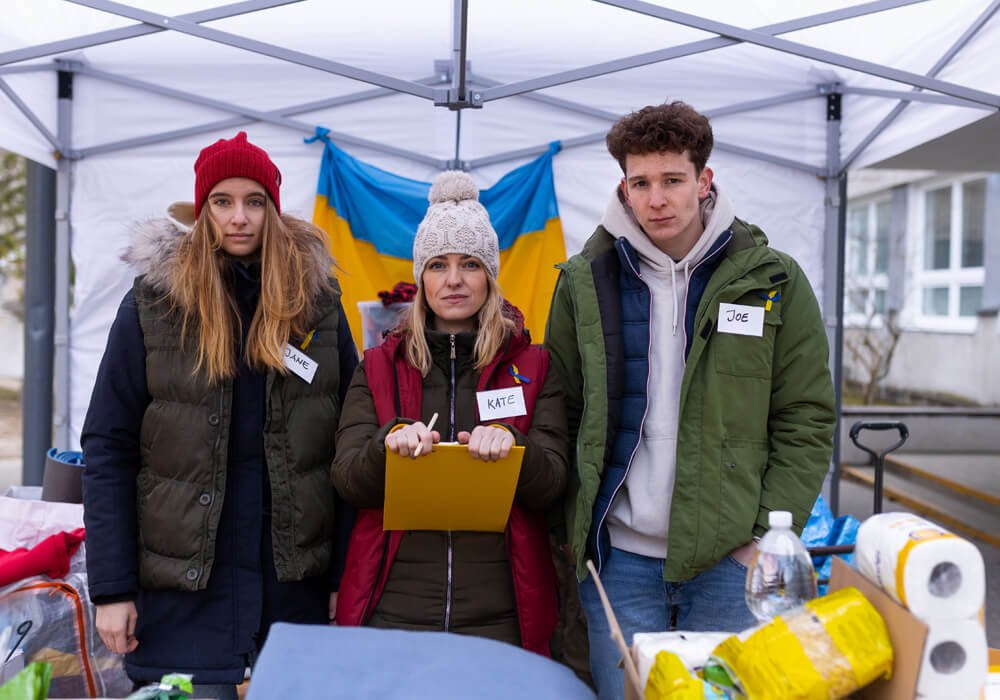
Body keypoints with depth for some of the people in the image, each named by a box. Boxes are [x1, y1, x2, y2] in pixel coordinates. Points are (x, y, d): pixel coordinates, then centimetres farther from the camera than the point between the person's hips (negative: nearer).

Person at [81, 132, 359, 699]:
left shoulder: (318, 303, 2)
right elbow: (109, 451, -2)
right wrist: (111, 589, -7)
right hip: (183, 587, -1)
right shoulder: (153, 303, -2)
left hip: (297, 584, 2)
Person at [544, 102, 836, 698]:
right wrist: (569, 536, 0)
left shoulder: (772, 281, 1)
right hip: (620, 559, 1)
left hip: (731, 560, 0)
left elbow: (807, 420, 2)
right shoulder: (585, 282, 4)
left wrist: (770, 536, -6)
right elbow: (559, 418, 7)